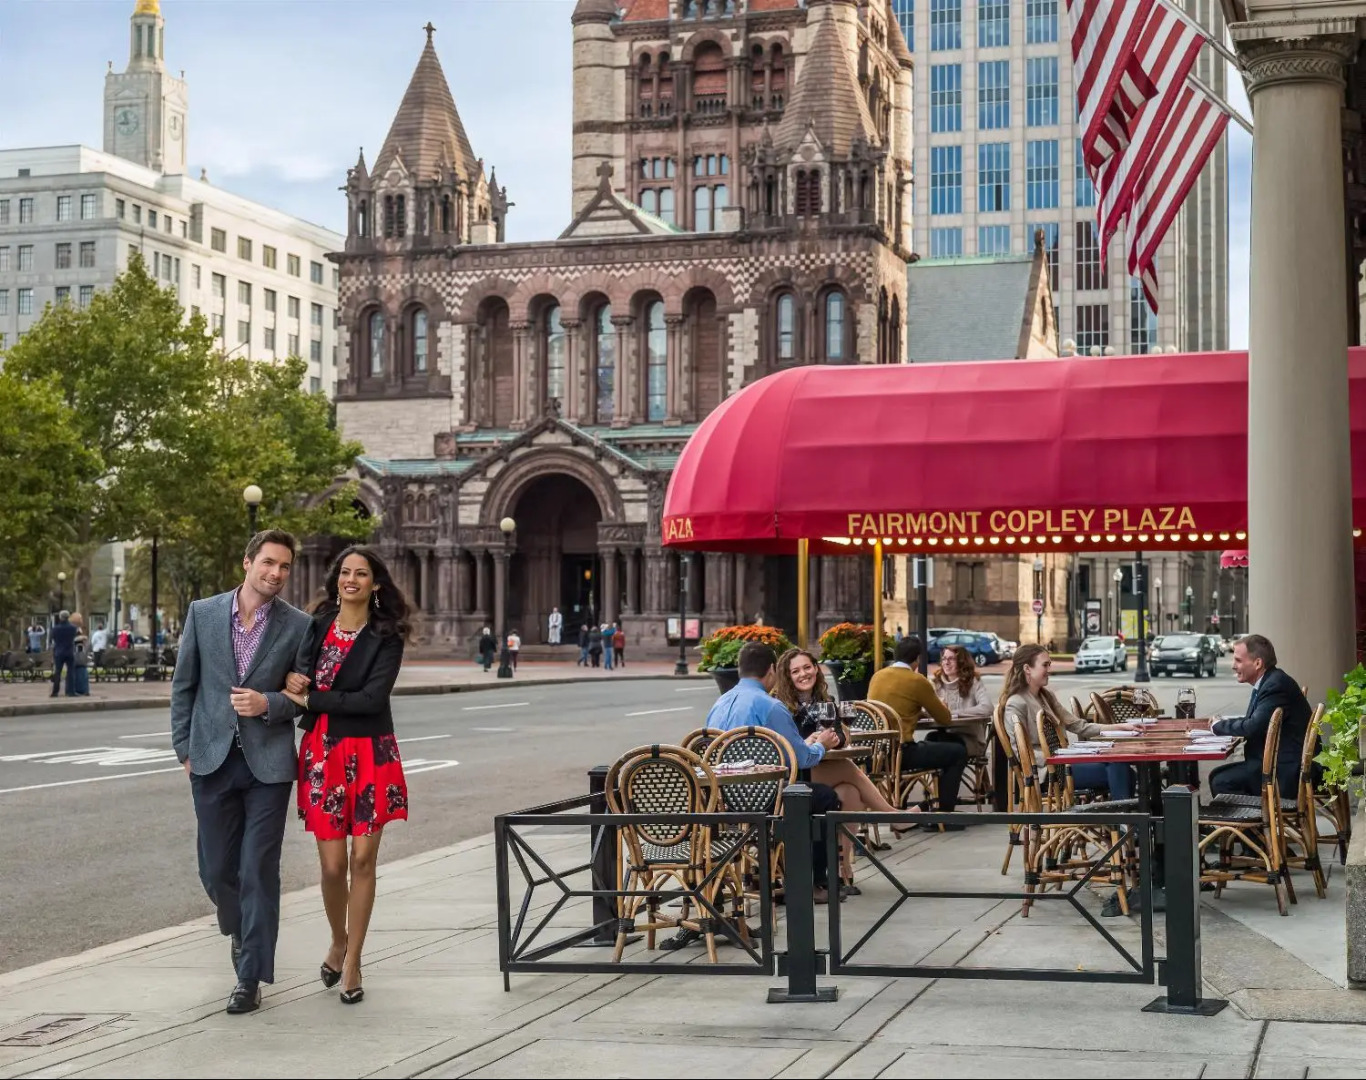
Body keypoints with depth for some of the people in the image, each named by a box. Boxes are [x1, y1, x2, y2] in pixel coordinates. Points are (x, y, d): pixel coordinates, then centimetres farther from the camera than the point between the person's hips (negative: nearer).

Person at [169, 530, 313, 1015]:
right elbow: (183, 685, 8)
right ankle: (241, 930, 40)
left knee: (258, 871, -4)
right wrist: (184, 748, 4)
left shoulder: (298, 626, -1)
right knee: (216, 870, 9)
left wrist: (267, 703, -15)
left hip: (268, 762, -2)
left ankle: (250, 978, 5)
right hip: (212, 760, 2)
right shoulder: (203, 613, 3)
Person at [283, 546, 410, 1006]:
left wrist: (310, 699, -11)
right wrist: (292, 683, -11)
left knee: (363, 860, 0)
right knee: (332, 864, 1)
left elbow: (372, 698, -13)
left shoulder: (386, 637, -3)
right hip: (322, 753, 2)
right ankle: (339, 940, 29)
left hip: (370, 755, -2)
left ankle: (352, 962, 12)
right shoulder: (317, 627, 8)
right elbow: (297, 681, 13)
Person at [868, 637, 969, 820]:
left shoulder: (877, 676, 10)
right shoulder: (917, 681, -7)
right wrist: (940, 706, 25)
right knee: (958, 752, 7)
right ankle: (944, 813, 5)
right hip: (900, 752, -7)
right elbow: (945, 718, 4)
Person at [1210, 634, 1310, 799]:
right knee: (1216, 776, 10)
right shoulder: (1268, 682, 12)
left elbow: (1254, 726, -26)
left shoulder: (1276, 685, -20)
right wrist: (1224, 721, 3)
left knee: (1222, 782, -14)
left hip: (1286, 771, -10)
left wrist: (1219, 725, -9)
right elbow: (1254, 721, 20)